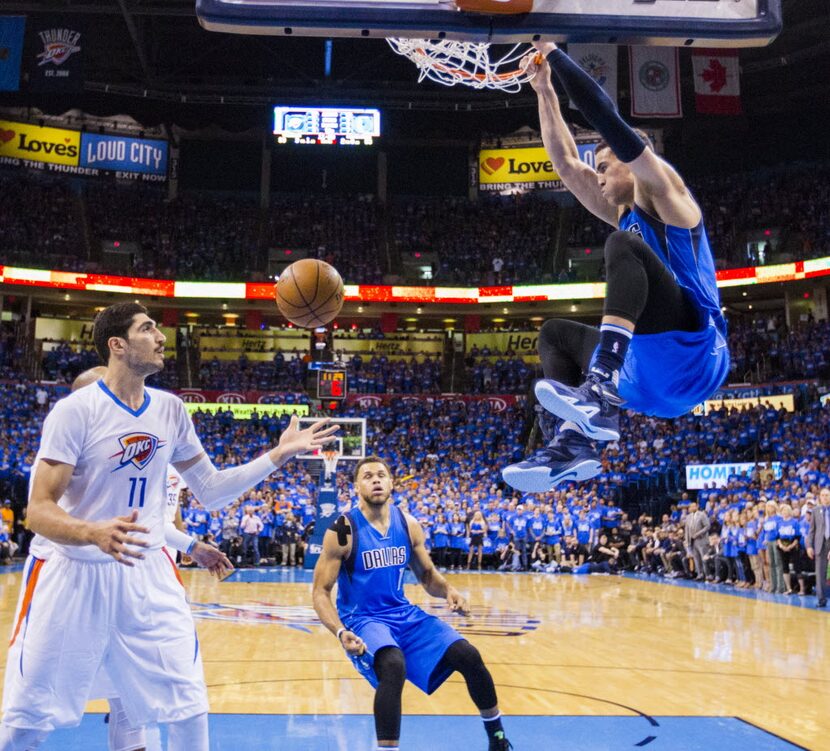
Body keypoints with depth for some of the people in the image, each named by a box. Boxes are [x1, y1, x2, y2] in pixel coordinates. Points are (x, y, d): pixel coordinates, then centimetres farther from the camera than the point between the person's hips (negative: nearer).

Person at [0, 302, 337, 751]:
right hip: (74, 577, -4)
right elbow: (39, 511, -18)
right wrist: (95, 533, -38)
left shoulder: (170, 410, 2)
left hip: (148, 575, 4)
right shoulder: (76, 410, -15)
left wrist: (279, 455, 0)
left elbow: (209, 491, 9)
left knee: (189, 711, 3)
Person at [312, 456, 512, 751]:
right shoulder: (342, 531, -13)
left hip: (404, 614, 5)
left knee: (468, 656, -5)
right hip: (362, 619, -5)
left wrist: (448, 591, -11)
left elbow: (427, 574, 13)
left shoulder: (408, 525, 2)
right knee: (394, 666, -37)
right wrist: (341, 632, -28)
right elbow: (320, 591, -11)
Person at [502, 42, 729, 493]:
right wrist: (544, 90, 23)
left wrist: (555, 54, 1)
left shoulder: (663, 193, 4)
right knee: (554, 333, 20)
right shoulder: (624, 214, 25)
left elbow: (607, 118, -6)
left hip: (693, 354, -9)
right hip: (654, 376, 9)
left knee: (622, 243, -24)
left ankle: (599, 395, -44)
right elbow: (567, 165, 25)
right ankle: (572, 442, -8)